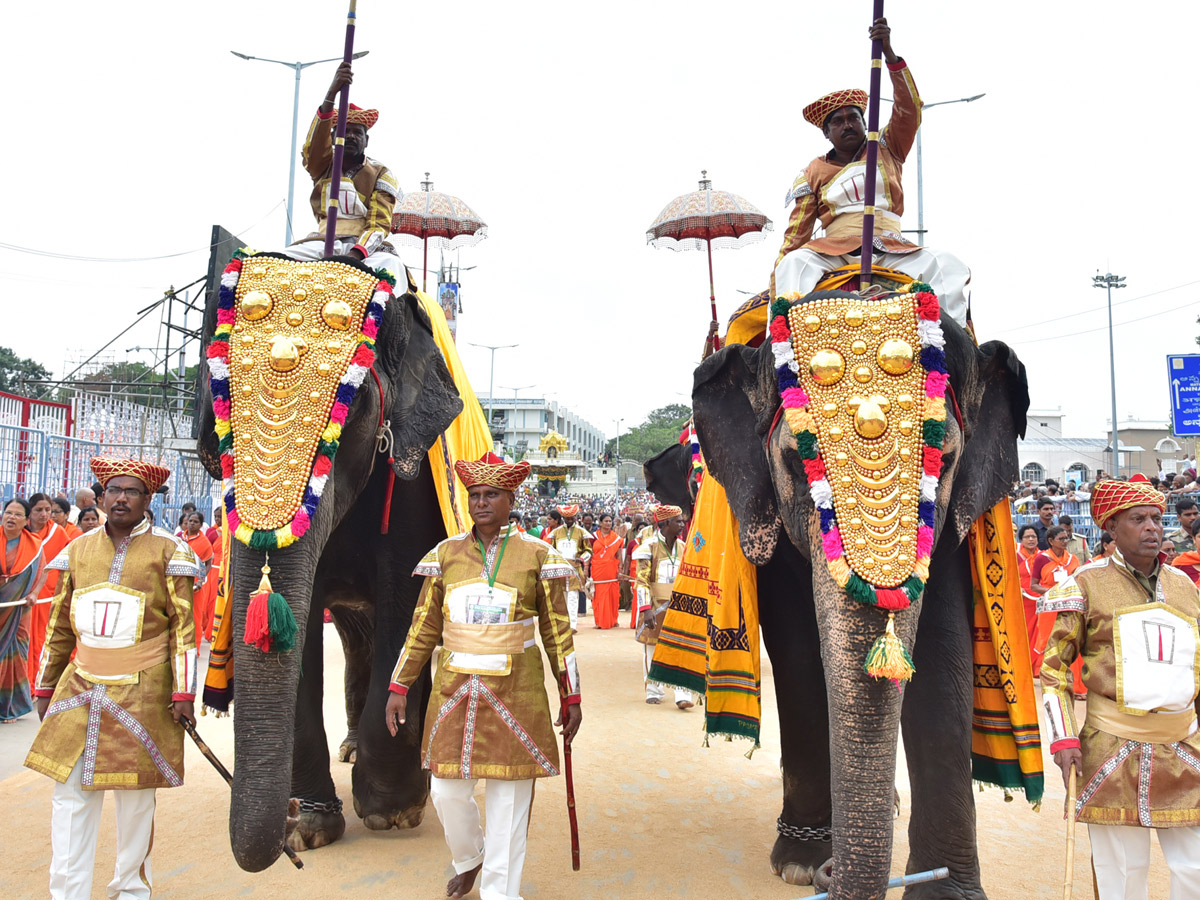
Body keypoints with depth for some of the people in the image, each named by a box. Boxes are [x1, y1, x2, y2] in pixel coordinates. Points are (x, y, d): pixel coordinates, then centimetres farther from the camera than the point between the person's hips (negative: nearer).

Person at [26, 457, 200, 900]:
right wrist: (46, 686, 17)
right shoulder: (79, 549, 10)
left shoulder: (167, 550, -2)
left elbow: (183, 625, -4)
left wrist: (183, 691, -8)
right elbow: (61, 624, 17)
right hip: (80, 691, 4)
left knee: (135, 793, 5)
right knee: (70, 792, 2)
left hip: (141, 694, -3)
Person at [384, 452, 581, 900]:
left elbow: (557, 631, 3)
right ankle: (468, 859, 38)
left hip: (514, 692, -2)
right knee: (447, 792, 7)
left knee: (508, 798, 3)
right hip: (454, 690, 2)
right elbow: (423, 628, 10)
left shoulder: (537, 555, 0)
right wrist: (399, 687, 7)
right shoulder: (446, 554, 6)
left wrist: (571, 697, 3)